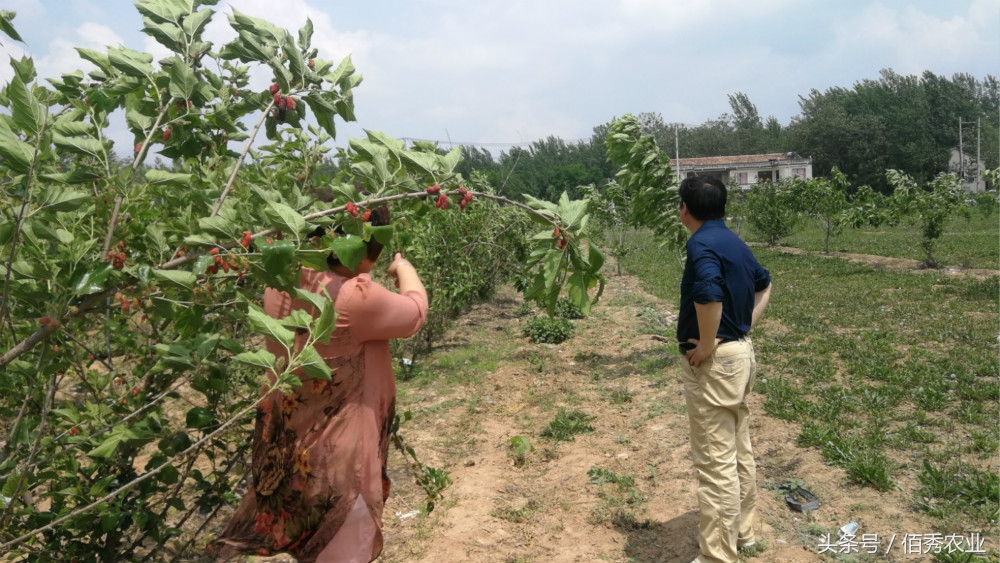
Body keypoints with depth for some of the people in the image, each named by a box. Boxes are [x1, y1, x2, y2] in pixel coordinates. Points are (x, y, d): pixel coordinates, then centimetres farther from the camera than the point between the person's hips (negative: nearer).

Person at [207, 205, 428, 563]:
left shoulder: (280, 285, -7)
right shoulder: (357, 299, -29)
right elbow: (414, 311, -9)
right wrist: (402, 266, 8)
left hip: (286, 450, 8)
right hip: (336, 460, -7)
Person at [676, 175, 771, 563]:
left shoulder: (702, 243, -19)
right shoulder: (733, 241, 10)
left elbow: (709, 295, -35)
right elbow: (764, 284, 25)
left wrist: (706, 346, -22)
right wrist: (746, 324, 15)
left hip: (715, 361, -10)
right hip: (741, 352, 10)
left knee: (715, 461, -1)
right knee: (739, 451, 20)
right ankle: (741, 530, 36)